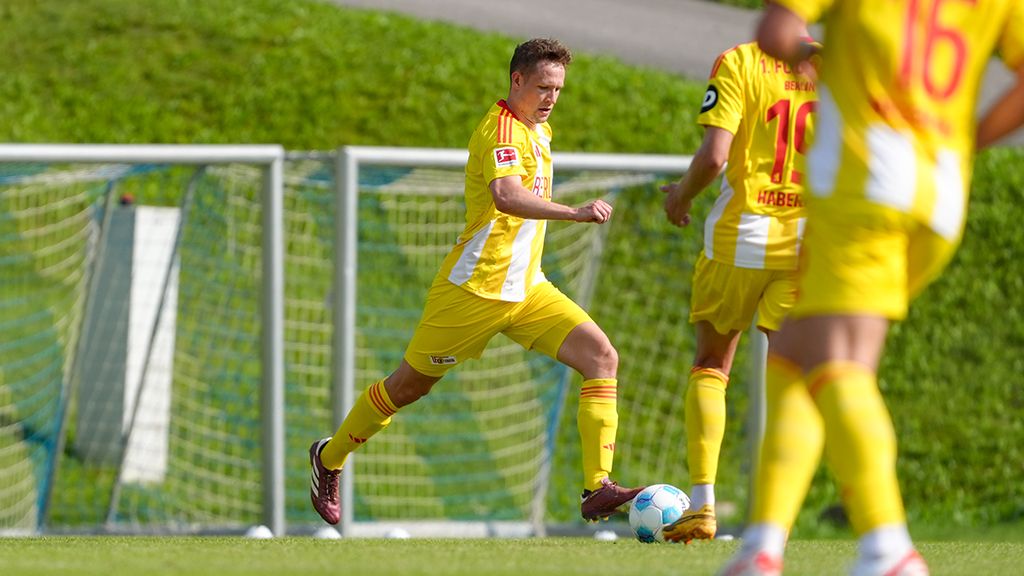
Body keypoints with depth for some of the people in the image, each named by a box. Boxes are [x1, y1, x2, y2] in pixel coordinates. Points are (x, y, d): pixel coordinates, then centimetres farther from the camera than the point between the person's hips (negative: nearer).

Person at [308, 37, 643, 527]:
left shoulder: (539, 131, 12)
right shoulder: (501, 129, -18)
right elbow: (506, 196, -38)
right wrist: (575, 213, -48)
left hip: (526, 287, 8)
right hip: (475, 287, -8)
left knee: (601, 357, -13)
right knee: (410, 384, 7)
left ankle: (597, 489, -20)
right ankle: (329, 458, 31)